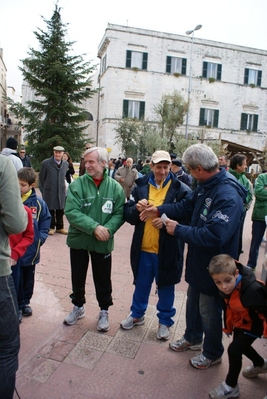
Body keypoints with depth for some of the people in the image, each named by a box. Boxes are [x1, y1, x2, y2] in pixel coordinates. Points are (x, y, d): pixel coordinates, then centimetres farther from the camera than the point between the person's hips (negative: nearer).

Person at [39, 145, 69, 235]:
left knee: (60, 210, 10)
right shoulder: (46, 163, -8)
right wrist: (44, 190, 4)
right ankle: (51, 227, 20)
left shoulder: (66, 163, 3)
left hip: (61, 191, 3)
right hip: (49, 191, -3)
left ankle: (60, 227, 23)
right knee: (50, 210, 6)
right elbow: (41, 178, 1)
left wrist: (62, 186, 13)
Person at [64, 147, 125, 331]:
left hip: (103, 243, 0)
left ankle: (104, 311, 34)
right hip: (79, 240, 1)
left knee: (103, 279, 12)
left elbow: (119, 213, -6)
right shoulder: (77, 184, -10)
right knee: (78, 277, 18)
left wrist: (108, 229, -23)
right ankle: (78, 307, 41)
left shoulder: (115, 187, -6)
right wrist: (94, 227, -25)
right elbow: (71, 212, -17)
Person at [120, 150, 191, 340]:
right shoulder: (141, 186, 1)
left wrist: (167, 222, -25)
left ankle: (165, 321, 38)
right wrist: (136, 209, -18)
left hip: (167, 250, -3)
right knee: (141, 285, 21)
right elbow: (127, 214, 3)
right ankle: (137, 315, 44)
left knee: (166, 288, 16)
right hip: (143, 248, 3)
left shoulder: (181, 189, -9)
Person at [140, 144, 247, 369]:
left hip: (213, 266, -9)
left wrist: (179, 230, -28)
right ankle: (192, 338, 51)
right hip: (198, 260, 9)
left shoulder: (228, 195, -32)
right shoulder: (205, 186, -2)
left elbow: (214, 237, -38)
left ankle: (213, 354, 39)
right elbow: (187, 206, 12)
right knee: (193, 302, 26)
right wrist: (159, 210, 3)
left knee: (209, 311, 13)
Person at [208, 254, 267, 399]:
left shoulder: (252, 290, -42)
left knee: (234, 349, -11)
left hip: (253, 325, -7)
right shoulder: (226, 289, -19)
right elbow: (228, 307, -1)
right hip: (240, 322, 8)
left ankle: (231, 387, 12)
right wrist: (228, 326, 10)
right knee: (240, 345, 26)